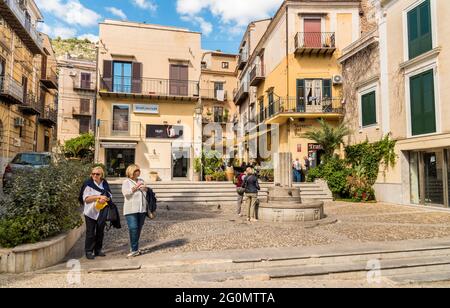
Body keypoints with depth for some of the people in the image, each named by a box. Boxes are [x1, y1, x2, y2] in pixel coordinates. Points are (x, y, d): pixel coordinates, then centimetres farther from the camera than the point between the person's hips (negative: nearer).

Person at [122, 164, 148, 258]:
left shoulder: (141, 181, 17)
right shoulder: (126, 182, 1)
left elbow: (147, 193, 22)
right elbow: (125, 193, -13)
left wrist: (145, 189, 0)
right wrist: (136, 187, -16)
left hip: (142, 209, 5)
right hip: (131, 210, -5)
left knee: (139, 229, 8)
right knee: (133, 229, -12)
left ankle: (135, 248, 19)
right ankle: (134, 250, -6)